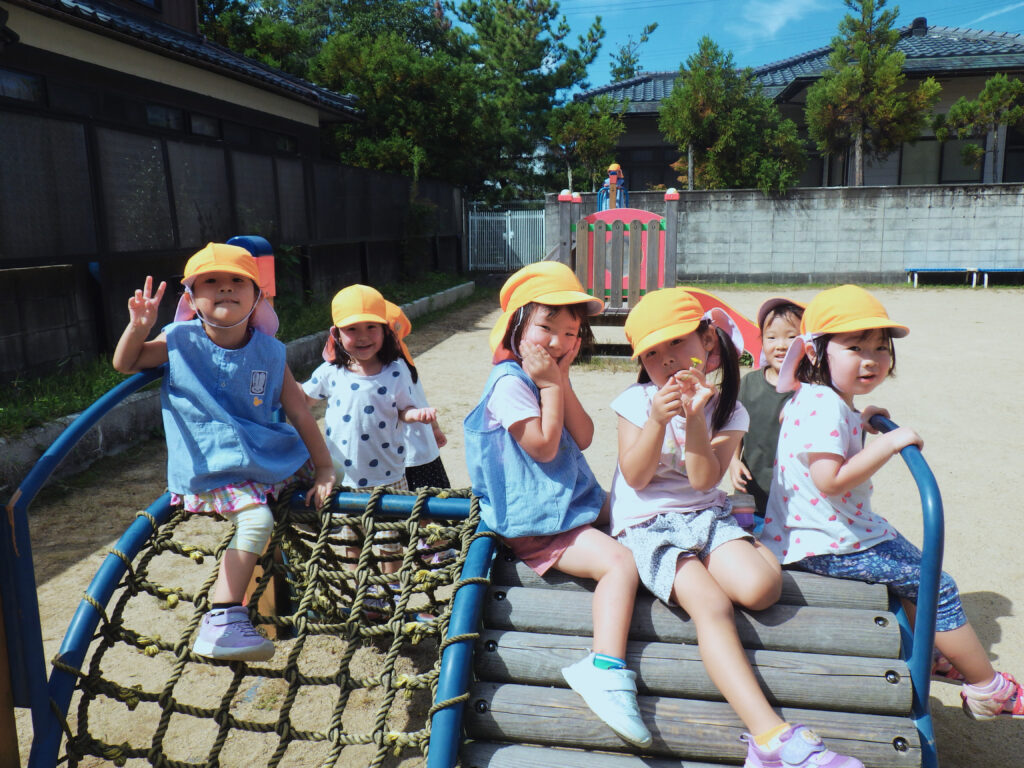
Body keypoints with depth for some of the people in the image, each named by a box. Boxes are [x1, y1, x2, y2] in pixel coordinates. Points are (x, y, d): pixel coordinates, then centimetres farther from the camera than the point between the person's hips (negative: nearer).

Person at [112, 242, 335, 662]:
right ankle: (220, 622, -23)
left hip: (263, 457, 5)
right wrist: (139, 327, -16)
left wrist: (324, 470, -2)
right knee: (256, 518, -26)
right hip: (210, 468, -5)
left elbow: (300, 414, -1)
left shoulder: (269, 353, -4)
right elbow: (125, 364, 5)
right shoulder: (182, 341, -7)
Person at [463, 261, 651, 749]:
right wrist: (551, 386, -14)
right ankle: (606, 670, -24)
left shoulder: (549, 378, 13)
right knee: (621, 563, -21)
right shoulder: (509, 383, -15)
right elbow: (544, 446, -20)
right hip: (536, 525, -10)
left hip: (574, 502, 10)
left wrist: (561, 380, -5)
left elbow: (582, 438, 2)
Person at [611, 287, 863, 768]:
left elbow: (704, 480, -9)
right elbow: (635, 478, -7)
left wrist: (694, 419, -21)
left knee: (762, 587, -27)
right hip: (647, 524, -3)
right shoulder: (636, 402, 1)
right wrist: (657, 420, -20)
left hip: (705, 515, 3)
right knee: (711, 604, -28)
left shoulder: (726, 410, 4)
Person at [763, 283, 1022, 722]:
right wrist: (888, 443, -27)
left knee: (917, 565, 28)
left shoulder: (831, 402, 10)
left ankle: (934, 652, 44)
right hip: (828, 545, -11)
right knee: (938, 588, -1)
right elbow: (829, 479, -32)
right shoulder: (824, 405, -25)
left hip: (847, 528, 11)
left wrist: (861, 424, 17)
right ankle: (989, 689, 15)